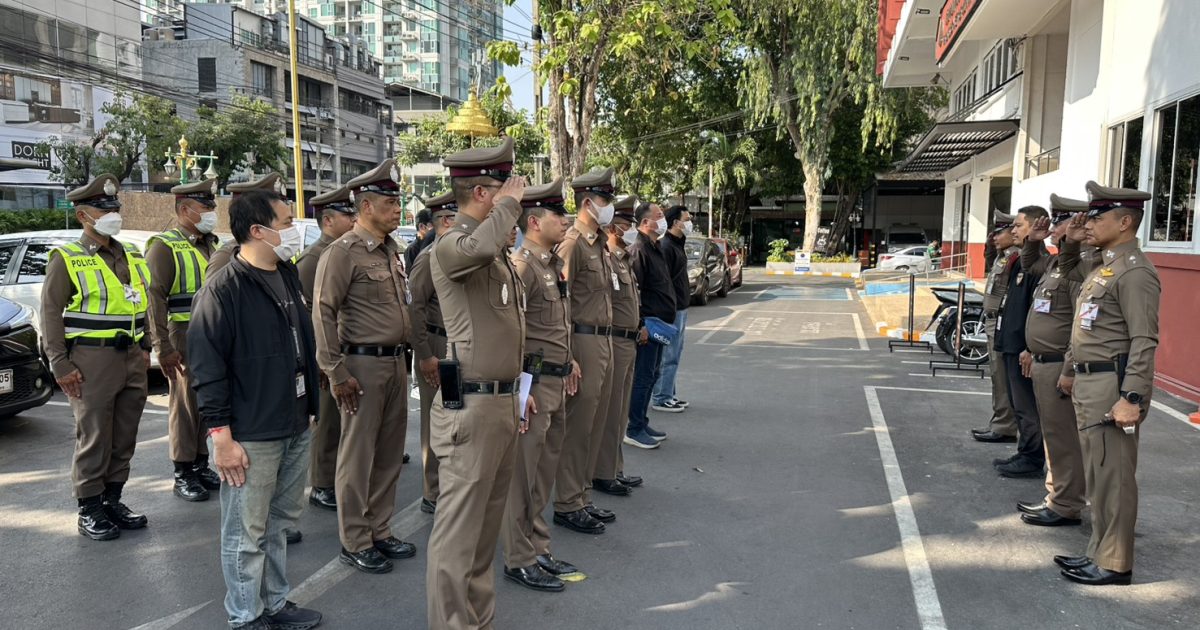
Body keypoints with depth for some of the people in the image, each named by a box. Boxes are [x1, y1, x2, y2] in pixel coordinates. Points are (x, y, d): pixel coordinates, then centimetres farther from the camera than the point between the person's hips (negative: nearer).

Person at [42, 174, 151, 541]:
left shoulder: (132, 257, 14)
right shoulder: (67, 259, -3)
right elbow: (51, 312, -7)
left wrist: (146, 347, 15)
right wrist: (60, 365, -11)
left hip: (132, 359, 6)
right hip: (92, 360, -6)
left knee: (124, 438, 11)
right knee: (93, 439, -1)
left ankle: (112, 499, 24)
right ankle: (89, 510, 11)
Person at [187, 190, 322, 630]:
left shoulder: (289, 276, 10)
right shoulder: (223, 289, -15)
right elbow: (207, 368, -16)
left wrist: (309, 407, 18)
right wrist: (222, 436, -18)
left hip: (297, 428, 8)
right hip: (251, 436, -8)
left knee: (279, 522, 19)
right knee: (246, 532, 6)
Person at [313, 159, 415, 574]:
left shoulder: (392, 251, 12)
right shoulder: (343, 252, -12)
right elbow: (323, 313, -16)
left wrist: (404, 357, 16)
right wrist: (336, 373, -17)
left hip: (396, 361, 8)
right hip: (363, 364, -8)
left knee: (390, 454, 14)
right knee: (358, 457, 2)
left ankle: (380, 531, 27)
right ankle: (354, 543, 14)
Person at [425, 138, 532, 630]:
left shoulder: (495, 250, 15)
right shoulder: (450, 245, -14)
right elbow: (478, 248, -41)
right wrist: (507, 203, -23)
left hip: (502, 402, 10)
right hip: (471, 407, -10)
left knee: (487, 522, 19)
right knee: (459, 526, -1)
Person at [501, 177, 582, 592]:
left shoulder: (554, 263, 14)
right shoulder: (521, 265, -16)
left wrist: (567, 361, 19)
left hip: (556, 381, 9)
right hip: (534, 381, -9)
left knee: (544, 471, 17)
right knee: (523, 475, 2)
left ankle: (538, 548, 30)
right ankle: (519, 560, 14)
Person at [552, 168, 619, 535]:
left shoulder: (600, 243, 15)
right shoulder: (572, 243, -13)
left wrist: (606, 341, 18)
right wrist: (568, 357, -21)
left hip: (604, 340, 9)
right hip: (584, 340, -9)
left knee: (593, 426, 15)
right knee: (577, 429, -1)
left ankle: (580, 498, 27)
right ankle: (567, 506, 10)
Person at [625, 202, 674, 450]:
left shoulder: (655, 249, 16)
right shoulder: (638, 250, -16)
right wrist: (641, 325, -23)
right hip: (647, 325, -10)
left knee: (651, 375, 16)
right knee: (643, 377, -4)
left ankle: (642, 424, 26)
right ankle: (634, 431, 4)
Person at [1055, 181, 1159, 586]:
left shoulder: (1135, 272, -15)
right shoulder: (1102, 266, 15)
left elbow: (1144, 341, -21)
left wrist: (1132, 397, -25)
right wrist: (1071, 371, 26)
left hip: (1111, 386, -10)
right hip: (1088, 385, 10)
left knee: (1113, 477, -1)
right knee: (1097, 475, 16)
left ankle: (1115, 564, 9)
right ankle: (1099, 552, 27)